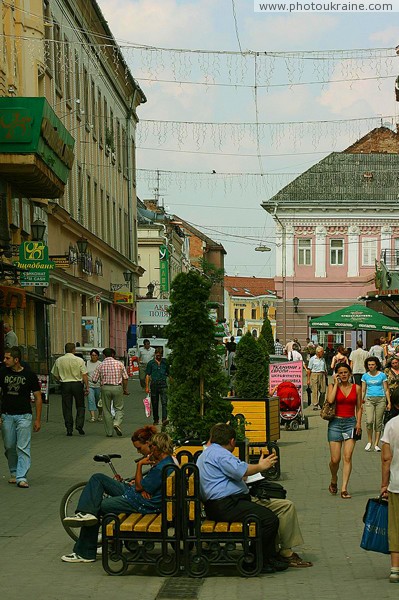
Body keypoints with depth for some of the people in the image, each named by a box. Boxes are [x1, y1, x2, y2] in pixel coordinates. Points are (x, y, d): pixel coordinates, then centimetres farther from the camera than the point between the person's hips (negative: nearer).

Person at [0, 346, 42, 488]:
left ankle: (21, 477, -9)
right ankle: (14, 473, 25)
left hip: (24, 415, -3)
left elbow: (38, 397, 2)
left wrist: (38, 419, -2)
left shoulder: (29, 375, -3)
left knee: (23, 448, -8)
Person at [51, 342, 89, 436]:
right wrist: (87, 387, -4)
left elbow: (55, 375, 7)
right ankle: (79, 426, -1)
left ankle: (69, 429, 6)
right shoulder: (79, 360, -6)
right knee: (80, 406, 12)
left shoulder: (59, 361, 0)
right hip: (77, 384, -1)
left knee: (67, 407, 7)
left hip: (65, 385, 1)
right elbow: (84, 375, -9)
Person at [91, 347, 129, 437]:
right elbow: (125, 378, 2)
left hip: (105, 388, 0)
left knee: (106, 410, 9)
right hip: (117, 387, 0)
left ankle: (109, 432, 10)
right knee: (119, 408, 11)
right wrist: (125, 389, 14)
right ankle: (117, 423, -15)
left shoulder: (101, 365, -1)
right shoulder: (119, 363, 1)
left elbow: (94, 380, 1)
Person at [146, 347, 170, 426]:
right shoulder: (151, 363, 5)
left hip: (163, 385, 0)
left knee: (164, 402, -14)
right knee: (154, 404, 8)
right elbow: (147, 375, 3)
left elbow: (168, 373, 17)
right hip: (154, 385, 0)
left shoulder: (165, 362, 10)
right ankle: (156, 419, 21)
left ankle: (164, 419, -23)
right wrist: (147, 387, -3)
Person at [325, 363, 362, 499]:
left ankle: (344, 488, -8)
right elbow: (330, 400, -17)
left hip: (351, 423, 1)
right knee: (335, 459, -2)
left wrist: (358, 423, -2)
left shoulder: (356, 388, 7)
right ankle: (333, 481, 27)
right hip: (335, 423, -1)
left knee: (347, 457, -8)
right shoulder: (333, 386, 2)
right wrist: (336, 383, -8)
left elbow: (359, 407, 11)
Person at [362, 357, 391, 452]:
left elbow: (386, 390, 7)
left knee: (378, 422, 1)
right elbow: (363, 390, 14)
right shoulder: (365, 376, 8)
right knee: (369, 421, -14)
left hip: (381, 399, -1)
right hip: (369, 399, 1)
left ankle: (376, 444, 9)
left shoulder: (382, 375, 3)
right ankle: (369, 442, 5)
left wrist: (389, 402, 3)